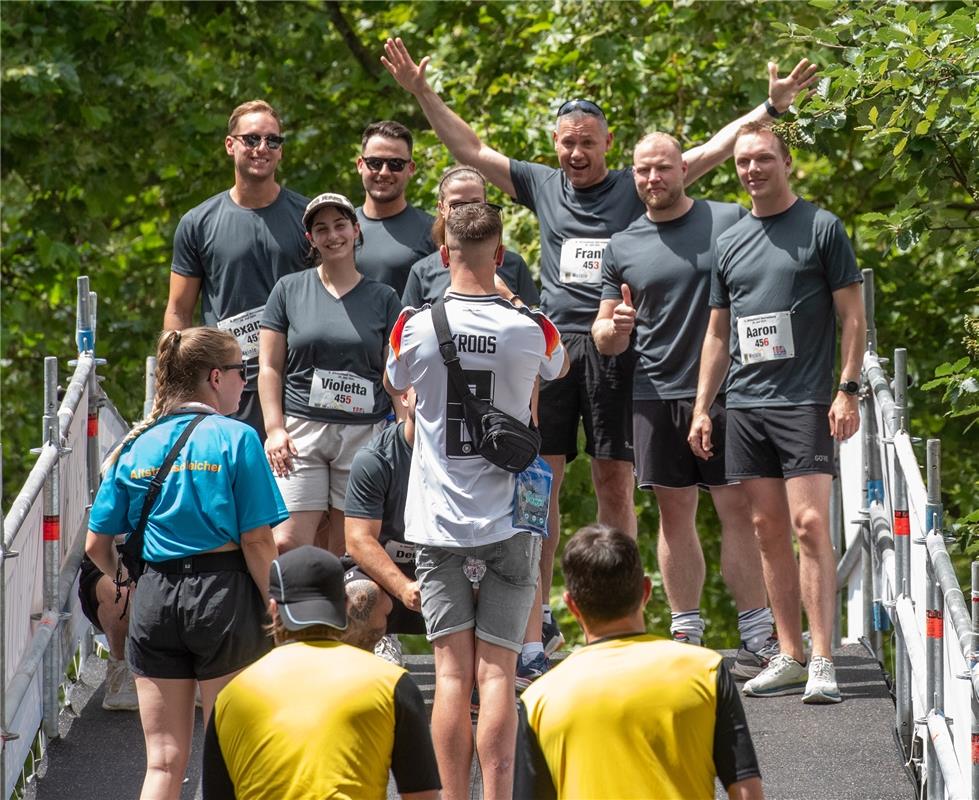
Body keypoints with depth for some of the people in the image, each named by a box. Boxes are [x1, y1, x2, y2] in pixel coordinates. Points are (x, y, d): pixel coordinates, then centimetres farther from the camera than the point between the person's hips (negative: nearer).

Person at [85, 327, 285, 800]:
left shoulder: (136, 447, 7)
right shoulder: (235, 439, -5)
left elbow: (96, 547, 8)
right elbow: (257, 541, -9)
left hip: (153, 600, 4)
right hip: (222, 593, -4)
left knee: (163, 762, 7)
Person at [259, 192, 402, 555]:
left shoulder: (382, 298, 10)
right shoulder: (289, 290, 8)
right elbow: (270, 367, 7)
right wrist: (275, 429, -3)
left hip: (365, 433, 1)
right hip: (302, 430, -1)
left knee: (347, 551, -1)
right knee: (288, 544, -13)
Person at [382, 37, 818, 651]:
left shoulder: (635, 188, 7)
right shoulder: (542, 186, 13)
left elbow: (713, 151, 4)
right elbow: (470, 150, 17)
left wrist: (772, 107, -5)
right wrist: (422, 93, 14)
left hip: (615, 347, -2)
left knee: (616, 481, 0)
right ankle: (535, 613, 2)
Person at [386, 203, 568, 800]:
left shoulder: (416, 327, -7)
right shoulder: (530, 328, -5)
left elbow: (396, 382, 16)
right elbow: (558, 368, 21)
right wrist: (503, 294, 31)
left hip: (440, 525, 0)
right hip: (508, 523, 0)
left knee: (452, 675, 2)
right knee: (497, 673, -1)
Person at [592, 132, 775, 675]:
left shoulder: (731, 221, 2)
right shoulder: (621, 247, 9)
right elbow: (604, 337, 13)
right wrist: (614, 329, -12)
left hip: (725, 387, -3)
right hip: (657, 392, 3)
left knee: (738, 509, -5)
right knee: (674, 514, 7)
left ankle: (757, 636, -3)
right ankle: (685, 635, 13)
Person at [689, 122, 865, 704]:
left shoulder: (822, 228, 1)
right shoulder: (730, 242, 16)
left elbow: (853, 316, 0)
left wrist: (848, 390, -10)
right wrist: (702, 407, 14)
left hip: (806, 403, -5)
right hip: (746, 406, 6)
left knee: (810, 525, -13)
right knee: (769, 531, 5)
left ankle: (823, 662, -15)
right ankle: (790, 657, 10)